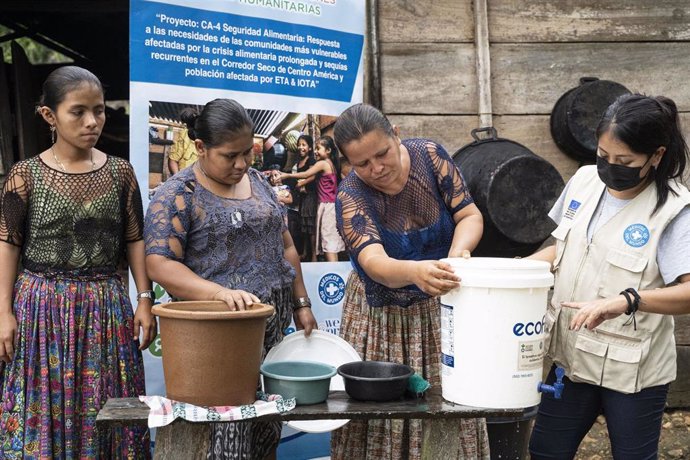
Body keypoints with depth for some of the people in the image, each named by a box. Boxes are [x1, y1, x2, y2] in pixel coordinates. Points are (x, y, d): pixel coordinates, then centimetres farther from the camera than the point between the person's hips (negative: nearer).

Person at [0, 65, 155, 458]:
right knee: (44, 410, 2)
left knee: (105, 410, 5)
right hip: (44, 306, -1)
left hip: (107, 307, 2)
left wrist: (145, 300, 2)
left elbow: (135, 240, 8)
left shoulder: (120, 172, 4)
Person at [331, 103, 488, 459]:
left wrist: (459, 250, -30)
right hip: (383, 317, -1)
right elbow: (374, 263, -32)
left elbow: (470, 216, -8)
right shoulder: (351, 196, -18)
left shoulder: (430, 156, -12)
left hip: (441, 307, 2)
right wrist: (416, 272, -54)